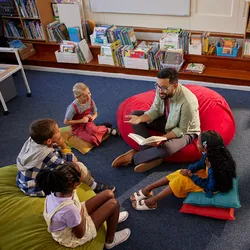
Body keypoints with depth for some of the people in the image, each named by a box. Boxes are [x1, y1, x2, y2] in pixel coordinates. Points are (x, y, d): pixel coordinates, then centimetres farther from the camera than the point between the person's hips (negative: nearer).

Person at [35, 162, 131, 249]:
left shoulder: (54, 190, -24)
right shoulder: (69, 209, -43)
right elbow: (80, 234, -25)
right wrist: (82, 213, -12)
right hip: (73, 237, -7)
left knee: (109, 194, 4)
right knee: (113, 204, -11)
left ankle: (112, 217, 39)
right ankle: (110, 241, 15)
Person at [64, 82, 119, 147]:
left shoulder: (90, 101, -10)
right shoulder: (73, 107, -25)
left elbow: (95, 114, 7)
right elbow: (66, 122, -18)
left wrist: (92, 117, -18)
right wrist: (81, 120, -20)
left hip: (87, 123, 3)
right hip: (77, 127, -3)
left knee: (93, 130, -35)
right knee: (93, 140, -28)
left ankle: (104, 128, -5)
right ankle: (107, 129, -6)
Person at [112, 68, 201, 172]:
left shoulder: (188, 102, -35)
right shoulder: (161, 89, -19)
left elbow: (181, 130, -24)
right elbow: (155, 110, -8)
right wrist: (140, 119, -27)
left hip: (186, 131, -6)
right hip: (167, 121, 7)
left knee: (166, 147, -38)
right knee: (135, 114, -8)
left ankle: (132, 157, -13)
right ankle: (151, 156, -16)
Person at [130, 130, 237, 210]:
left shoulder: (215, 167, -39)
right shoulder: (209, 154, -17)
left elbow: (209, 188, -30)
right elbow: (200, 164, 3)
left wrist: (192, 176, -23)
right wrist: (189, 170, -14)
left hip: (210, 186, -8)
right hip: (206, 175, 8)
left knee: (181, 180, -19)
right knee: (180, 173, -1)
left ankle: (151, 201, -8)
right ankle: (148, 189, 5)